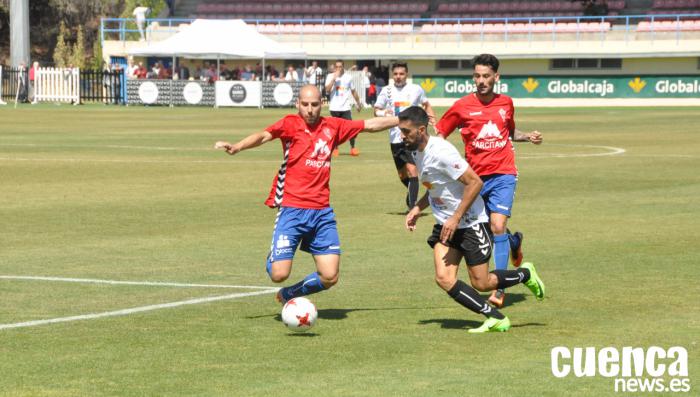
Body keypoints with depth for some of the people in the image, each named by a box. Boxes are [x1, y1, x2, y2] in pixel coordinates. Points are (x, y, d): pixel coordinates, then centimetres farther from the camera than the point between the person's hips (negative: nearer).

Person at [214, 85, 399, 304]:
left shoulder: (332, 126, 9)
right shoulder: (291, 124, -4)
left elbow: (371, 124, 18)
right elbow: (264, 136, -18)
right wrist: (236, 147, -35)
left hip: (322, 211, 4)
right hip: (292, 210, -4)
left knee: (329, 277, -1)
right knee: (279, 274, -10)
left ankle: (289, 295, 26)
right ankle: (272, 259, 28)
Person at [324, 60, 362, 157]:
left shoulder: (348, 77, 5)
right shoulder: (330, 77, 0)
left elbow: (353, 91, 16)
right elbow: (327, 90, -15)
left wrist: (358, 103, 18)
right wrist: (334, 78, -19)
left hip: (346, 107, 0)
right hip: (334, 108, 0)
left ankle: (353, 148, 3)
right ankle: (335, 148, 16)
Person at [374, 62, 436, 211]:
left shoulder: (416, 89, 3)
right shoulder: (387, 91, 5)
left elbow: (426, 105, 19)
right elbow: (376, 110, 8)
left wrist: (434, 123, 8)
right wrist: (384, 112, -15)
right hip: (395, 138, 3)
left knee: (412, 170, -17)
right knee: (402, 175, 13)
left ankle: (412, 205, -15)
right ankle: (412, 193, 43)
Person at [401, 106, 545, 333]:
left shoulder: (440, 152, -24)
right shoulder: (417, 152, 5)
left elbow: (475, 182, -25)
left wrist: (456, 218, -26)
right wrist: (417, 209, 7)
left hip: (470, 223, -8)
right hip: (445, 225, 8)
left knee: (481, 283, -1)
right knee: (444, 279, -9)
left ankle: (525, 275, 28)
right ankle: (495, 319, 0)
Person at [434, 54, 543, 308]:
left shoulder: (506, 103, 5)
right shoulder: (462, 106, -3)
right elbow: (438, 135, 3)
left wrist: (529, 137, 6)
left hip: (503, 175, -1)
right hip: (475, 177, 1)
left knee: (497, 226, -15)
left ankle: (499, 289, -13)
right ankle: (514, 241, 47)